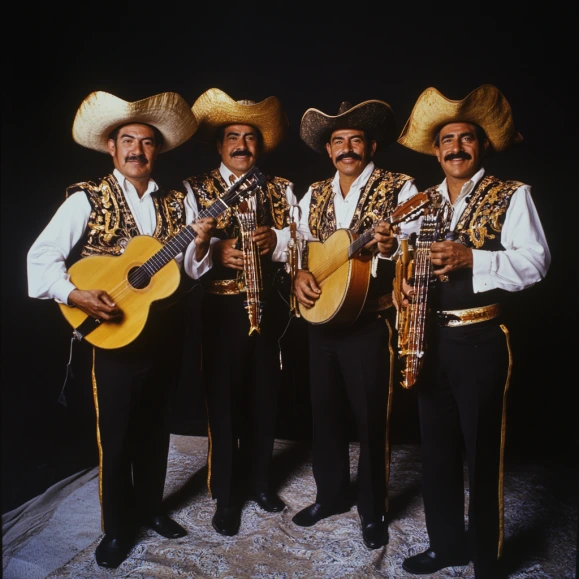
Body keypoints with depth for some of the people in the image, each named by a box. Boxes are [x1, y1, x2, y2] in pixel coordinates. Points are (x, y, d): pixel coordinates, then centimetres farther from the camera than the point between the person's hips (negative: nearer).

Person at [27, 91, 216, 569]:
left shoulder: (177, 201, 5)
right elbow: (40, 257, -10)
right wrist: (76, 296, -24)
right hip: (113, 332, -3)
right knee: (115, 434, 8)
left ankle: (150, 507, 38)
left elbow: (191, 269, 4)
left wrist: (201, 243, -15)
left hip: (166, 332, 4)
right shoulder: (87, 199, -6)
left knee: (155, 426, 17)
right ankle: (117, 527, 28)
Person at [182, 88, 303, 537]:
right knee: (223, 399, 4)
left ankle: (258, 480, 33)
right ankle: (226, 494, 23)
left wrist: (276, 239, -14)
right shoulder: (196, 188, 5)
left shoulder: (280, 188, 13)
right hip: (220, 307, -2)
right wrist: (215, 250, -21)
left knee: (265, 396, 12)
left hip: (269, 305, 3)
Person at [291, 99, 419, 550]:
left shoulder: (400, 188, -5)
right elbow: (300, 248, 18)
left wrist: (392, 248, -32)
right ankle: (331, 495, 36)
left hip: (371, 322, -5)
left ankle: (373, 511, 27)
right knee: (324, 412, 15)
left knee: (371, 419, 6)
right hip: (321, 319, 5)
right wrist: (300, 273, -2)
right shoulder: (314, 195, 11)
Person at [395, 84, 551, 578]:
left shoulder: (512, 195, -2)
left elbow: (535, 261, -11)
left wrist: (472, 258, -23)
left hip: (482, 339, -5)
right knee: (437, 448, 15)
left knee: (483, 450, 5)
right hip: (430, 338, 5)